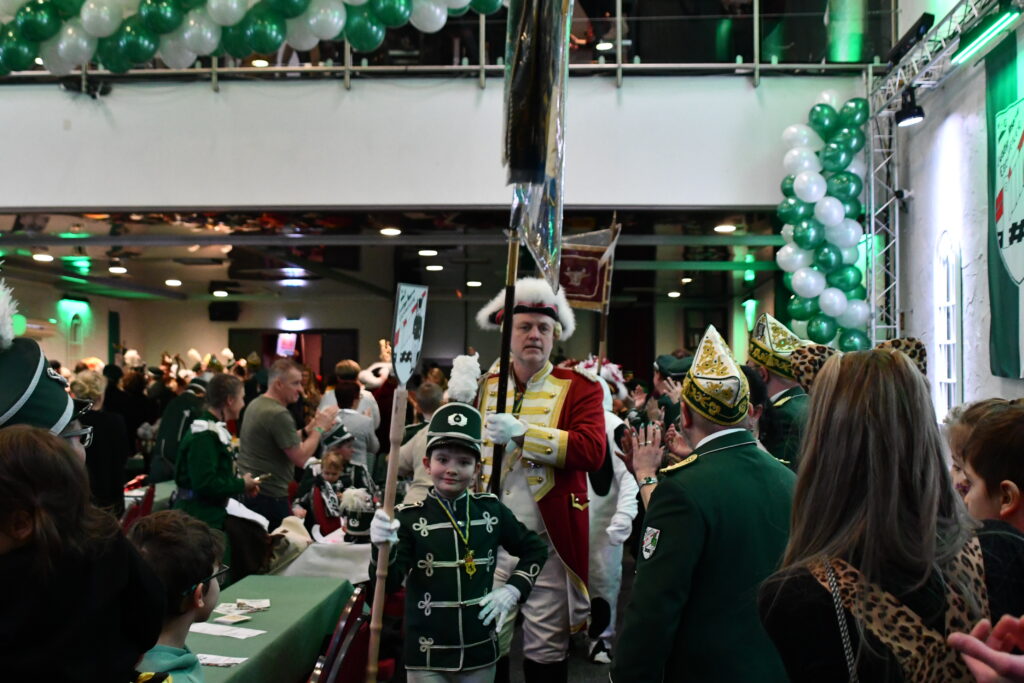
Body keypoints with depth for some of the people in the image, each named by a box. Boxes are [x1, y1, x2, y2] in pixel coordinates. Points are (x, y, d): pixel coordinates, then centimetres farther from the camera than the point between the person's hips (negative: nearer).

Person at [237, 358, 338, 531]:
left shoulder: (255, 404, 9)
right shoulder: (278, 414, -20)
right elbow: (300, 458, -20)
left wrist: (309, 429, 6)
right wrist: (319, 428, -10)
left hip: (249, 491, 10)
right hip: (269, 497, -10)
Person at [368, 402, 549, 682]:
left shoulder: (492, 509, -1)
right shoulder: (408, 517, -9)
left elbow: (535, 549, 12)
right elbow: (389, 582, -15)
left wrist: (514, 588, 0)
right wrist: (383, 547, -32)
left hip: (480, 650, 3)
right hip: (427, 655, -2)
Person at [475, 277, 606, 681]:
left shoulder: (579, 386, -3)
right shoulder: (485, 384, 9)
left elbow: (593, 451, -19)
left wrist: (523, 433, -23)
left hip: (549, 539, -3)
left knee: (546, 647, 11)